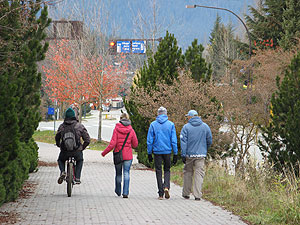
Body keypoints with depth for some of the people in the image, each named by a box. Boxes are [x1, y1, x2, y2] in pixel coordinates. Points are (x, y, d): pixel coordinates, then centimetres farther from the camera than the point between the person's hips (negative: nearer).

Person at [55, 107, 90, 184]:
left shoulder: (62, 126, 6)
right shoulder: (80, 126, 4)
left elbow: (57, 138, 18)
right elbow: (87, 139, 4)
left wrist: (59, 145, 39)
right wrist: (83, 148, 21)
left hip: (65, 151, 0)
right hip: (77, 151, 0)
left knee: (61, 160, 33)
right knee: (80, 161, 33)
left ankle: (62, 172, 2)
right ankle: (77, 178, 19)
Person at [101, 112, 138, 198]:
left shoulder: (116, 129, -8)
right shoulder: (131, 130, -3)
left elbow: (112, 144, -12)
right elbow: (135, 145, 2)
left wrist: (104, 152, -2)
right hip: (128, 155, 0)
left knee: (118, 173, 15)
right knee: (126, 173, 2)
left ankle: (118, 191, 29)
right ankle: (125, 192, -9)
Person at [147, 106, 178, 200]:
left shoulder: (153, 124, 0)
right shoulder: (171, 124, 0)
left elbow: (149, 140, 0)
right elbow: (174, 140, -1)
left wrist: (149, 153, 6)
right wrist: (175, 154, 3)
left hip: (157, 151, 0)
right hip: (167, 151, 1)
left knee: (158, 172, 5)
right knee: (167, 170, 16)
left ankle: (161, 194, 3)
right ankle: (166, 187, -9)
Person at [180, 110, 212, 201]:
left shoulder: (186, 127, -3)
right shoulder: (205, 126, 5)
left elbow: (183, 141, -8)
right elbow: (209, 141, 8)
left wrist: (183, 155, -8)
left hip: (189, 154, -1)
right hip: (201, 155, 1)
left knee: (187, 173, 13)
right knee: (199, 174, -1)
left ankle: (186, 193, 18)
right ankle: (197, 195, -10)